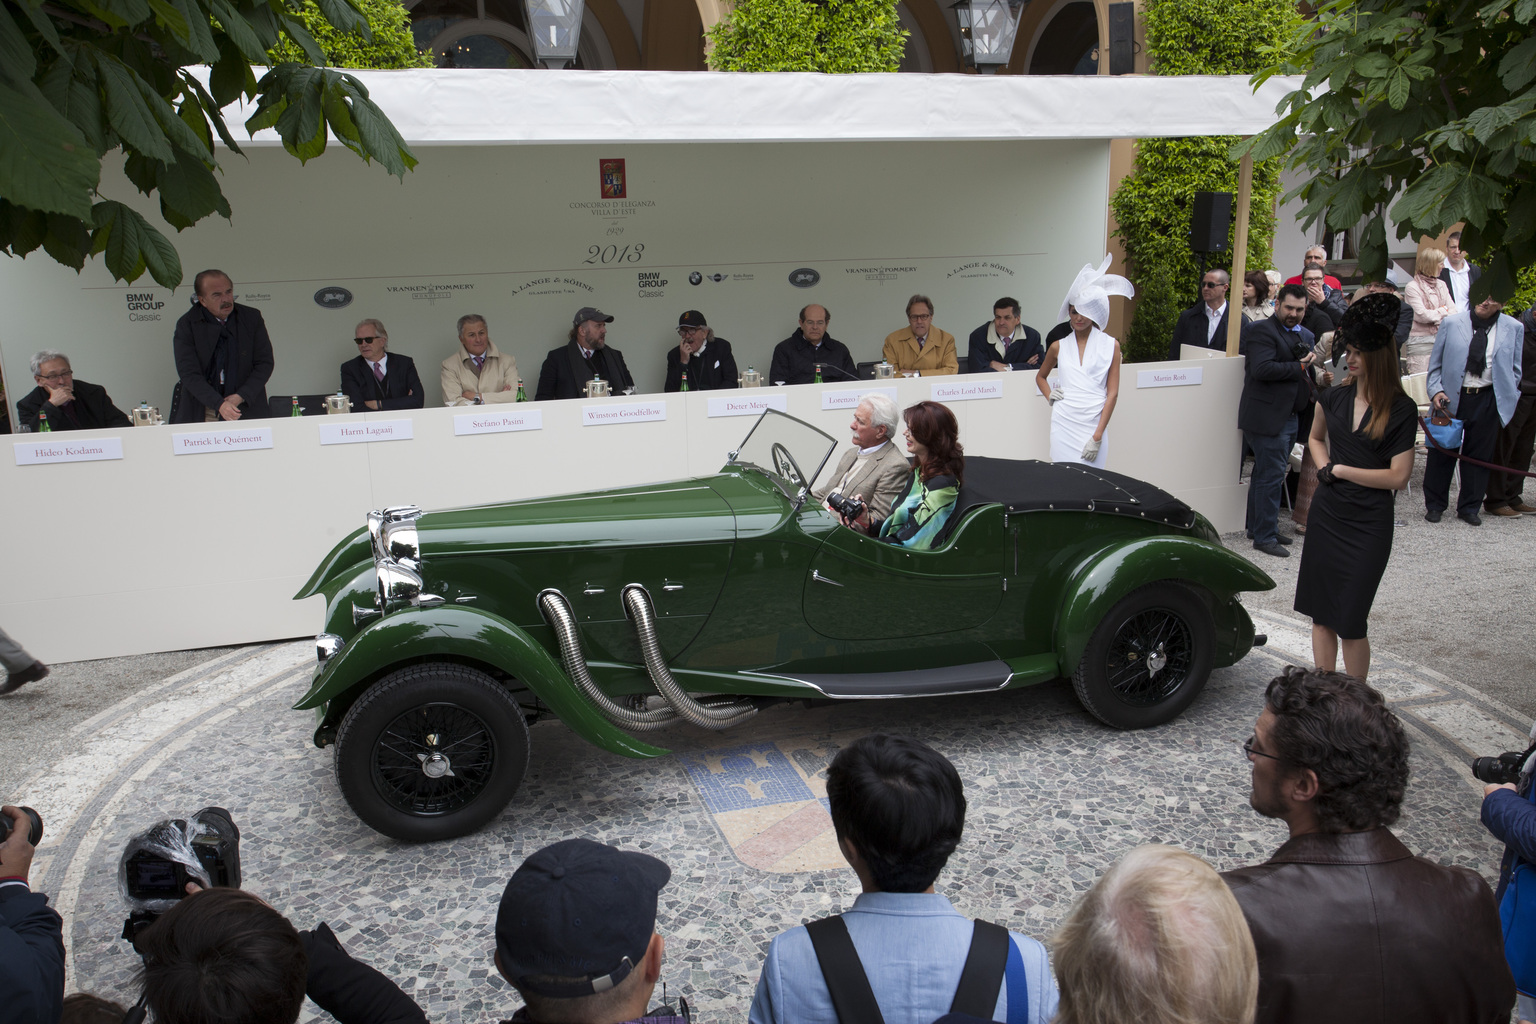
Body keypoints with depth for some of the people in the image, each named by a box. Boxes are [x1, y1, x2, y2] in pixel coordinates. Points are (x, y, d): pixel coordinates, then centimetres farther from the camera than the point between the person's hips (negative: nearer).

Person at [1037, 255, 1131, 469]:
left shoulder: (1111, 346, 4)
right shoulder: (1059, 347, 11)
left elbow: (1112, 393, 0)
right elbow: (1040, 376, 29)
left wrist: (1097, 437, -8)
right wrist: (1049, 396, 7)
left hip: (1093, 425, -2)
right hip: (1063, 425, 2)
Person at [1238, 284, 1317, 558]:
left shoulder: (1305, 335, 17)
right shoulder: (1261, 330, -11)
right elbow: (1262, 369, -23)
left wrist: (1311, 362, -1)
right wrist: (1300, 367, -15)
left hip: (1289, 418, 9)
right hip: (1267, 417, -9)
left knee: (1265, 475, 17)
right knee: (1271, 477, -6)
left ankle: (1258, 527, 27)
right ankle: (1265, 537, 1)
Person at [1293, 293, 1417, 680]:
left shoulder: (1401, 410, -9)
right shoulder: (1335, 398, 4)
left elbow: (1399, 477, -12)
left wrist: (1340, 469, -11)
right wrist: (1324, 468, 3)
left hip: (1368, 525, -5)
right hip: (1326, 514, 5)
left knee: (1350, 620, -2)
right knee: (1321, 614, 9)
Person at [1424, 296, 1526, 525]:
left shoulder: (1514, 328, 2)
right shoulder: (1451, 323, -1)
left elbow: (1515, 370, 9)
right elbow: (1435, 363, 4)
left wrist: (1505, 399, 1)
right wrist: (1435, 391, -9)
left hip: (1488, 401, 1)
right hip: (1451, 397, -1)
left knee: (1479, 456, 8)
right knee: (1441, 452, 6)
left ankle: (1469, 508, 20)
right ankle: (1434, 505, 20)